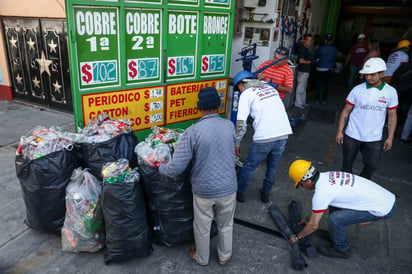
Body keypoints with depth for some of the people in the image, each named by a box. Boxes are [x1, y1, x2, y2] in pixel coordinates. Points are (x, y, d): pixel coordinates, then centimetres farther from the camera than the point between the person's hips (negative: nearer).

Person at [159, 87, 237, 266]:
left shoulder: (192, 132, -20)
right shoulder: (230, 126, -7)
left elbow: (176, 168, -21)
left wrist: (160, 168, 0)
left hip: (204, 190, -3)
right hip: (228, 187, 3)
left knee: (202, 227, 22)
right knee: (225, 225, 25)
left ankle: (201, 258, 45)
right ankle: (224, 256, 47)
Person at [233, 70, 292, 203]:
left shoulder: (246, 94, 3)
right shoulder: (270, 87, 21)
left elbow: (241, 124, -3)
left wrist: (237, 143, 7)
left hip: (264, 137, -5)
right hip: (284, 133, 6)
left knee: (249, 166, 14)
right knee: (273, 165, 24)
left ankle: (239, 193, 31)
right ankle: (265, 194, 39)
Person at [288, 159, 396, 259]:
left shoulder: (321, 191, -22)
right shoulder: (326, 175, 2)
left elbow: (314, 225, -10)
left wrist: (297, 237, 6)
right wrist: (309, 218, 32)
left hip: (383, 209, -9)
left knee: (335, 219, -14)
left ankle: (342, 250, 11)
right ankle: (334, 234, 29)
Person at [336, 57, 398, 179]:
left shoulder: (390, 92, -6)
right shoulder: (357, 90, -8)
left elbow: (392, 116, 1)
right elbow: (346, 111, -3)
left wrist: (390, 137, 0)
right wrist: (339, 131, -5)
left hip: (374, 138, 1)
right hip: (352, 135, 0)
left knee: (371, 165, 9)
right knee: (347, 162, 13)